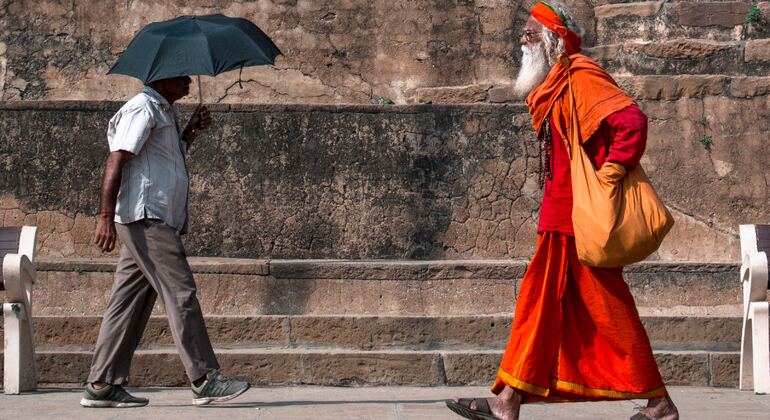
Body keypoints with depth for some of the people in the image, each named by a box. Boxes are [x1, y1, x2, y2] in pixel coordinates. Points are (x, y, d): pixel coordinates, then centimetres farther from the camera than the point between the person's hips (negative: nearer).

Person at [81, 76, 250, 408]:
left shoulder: (166, 112, 23)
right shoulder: (142, 109, -7)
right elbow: (116, 160, -15)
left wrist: (191, 132, 14)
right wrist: (106, 216, -22)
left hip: (158, 221, 10)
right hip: (145, 218, -10)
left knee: (130, 302, 7)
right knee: (180, 294, -10)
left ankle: (102, 385, 7)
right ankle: (204, 380, -10)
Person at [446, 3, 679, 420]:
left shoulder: (581, 76, -13)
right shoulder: (555, 86, 18)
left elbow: (631, 119, -24)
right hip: (561, 220, 10)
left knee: (607, 309, -5)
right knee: (541, 300, 7)